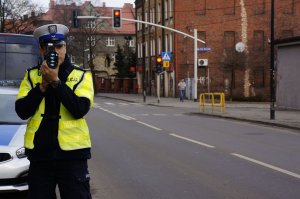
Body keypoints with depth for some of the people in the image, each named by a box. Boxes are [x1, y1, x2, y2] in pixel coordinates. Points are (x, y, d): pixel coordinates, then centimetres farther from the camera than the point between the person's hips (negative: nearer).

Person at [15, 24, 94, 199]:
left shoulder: (81, 75, 1)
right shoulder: (32, 75, 7)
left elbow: (80, 109, -14)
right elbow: (22, 111, -3)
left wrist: (56, 81, -17)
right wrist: (43, 85, -12)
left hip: (72, 153, -2)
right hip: (39, 153, 2)